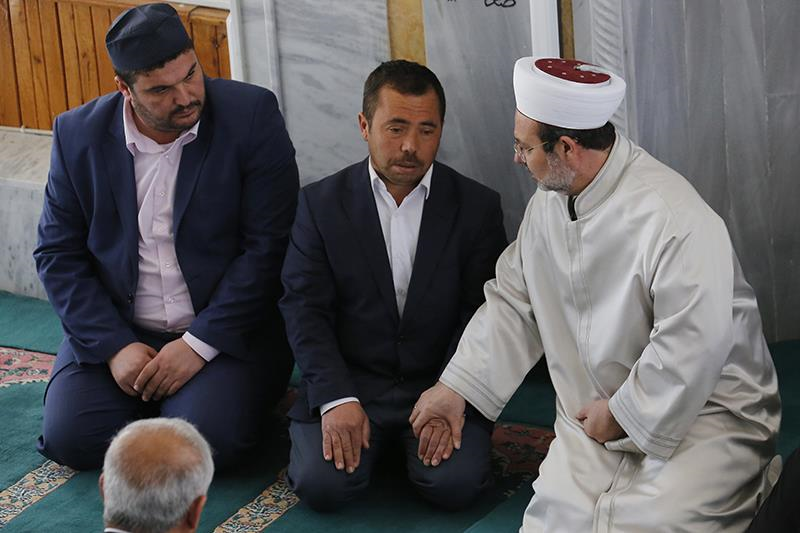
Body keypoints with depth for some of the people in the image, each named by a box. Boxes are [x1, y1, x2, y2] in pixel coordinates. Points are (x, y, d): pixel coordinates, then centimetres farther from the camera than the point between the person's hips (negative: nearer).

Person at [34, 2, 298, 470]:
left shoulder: (251, 115, -11)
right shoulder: (78, 134, -2)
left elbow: (268, 245, -12)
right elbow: (58, 254, 1)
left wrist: (199, 344, -17)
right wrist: (115, 347, -12)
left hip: (226, 330, -3)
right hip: (115, 330, 3)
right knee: (70, 440, -16)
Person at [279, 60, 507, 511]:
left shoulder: (478, 207, 1)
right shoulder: (322, 203, 1)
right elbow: (305, 309, -4)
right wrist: (336, 398, -18)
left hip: (442, 384, 0)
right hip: (347, 384, 0)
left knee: (455, 485, -24)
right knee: (322, 486, -22)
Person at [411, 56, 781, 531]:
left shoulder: (675, 218, -25)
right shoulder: (548, 205, 4)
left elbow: (692, 345, -27)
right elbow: (513, 301, 12)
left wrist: (624, 414, -16)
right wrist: (456, 386, 6)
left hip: (700, 408, -6)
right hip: (595, 419, 7)